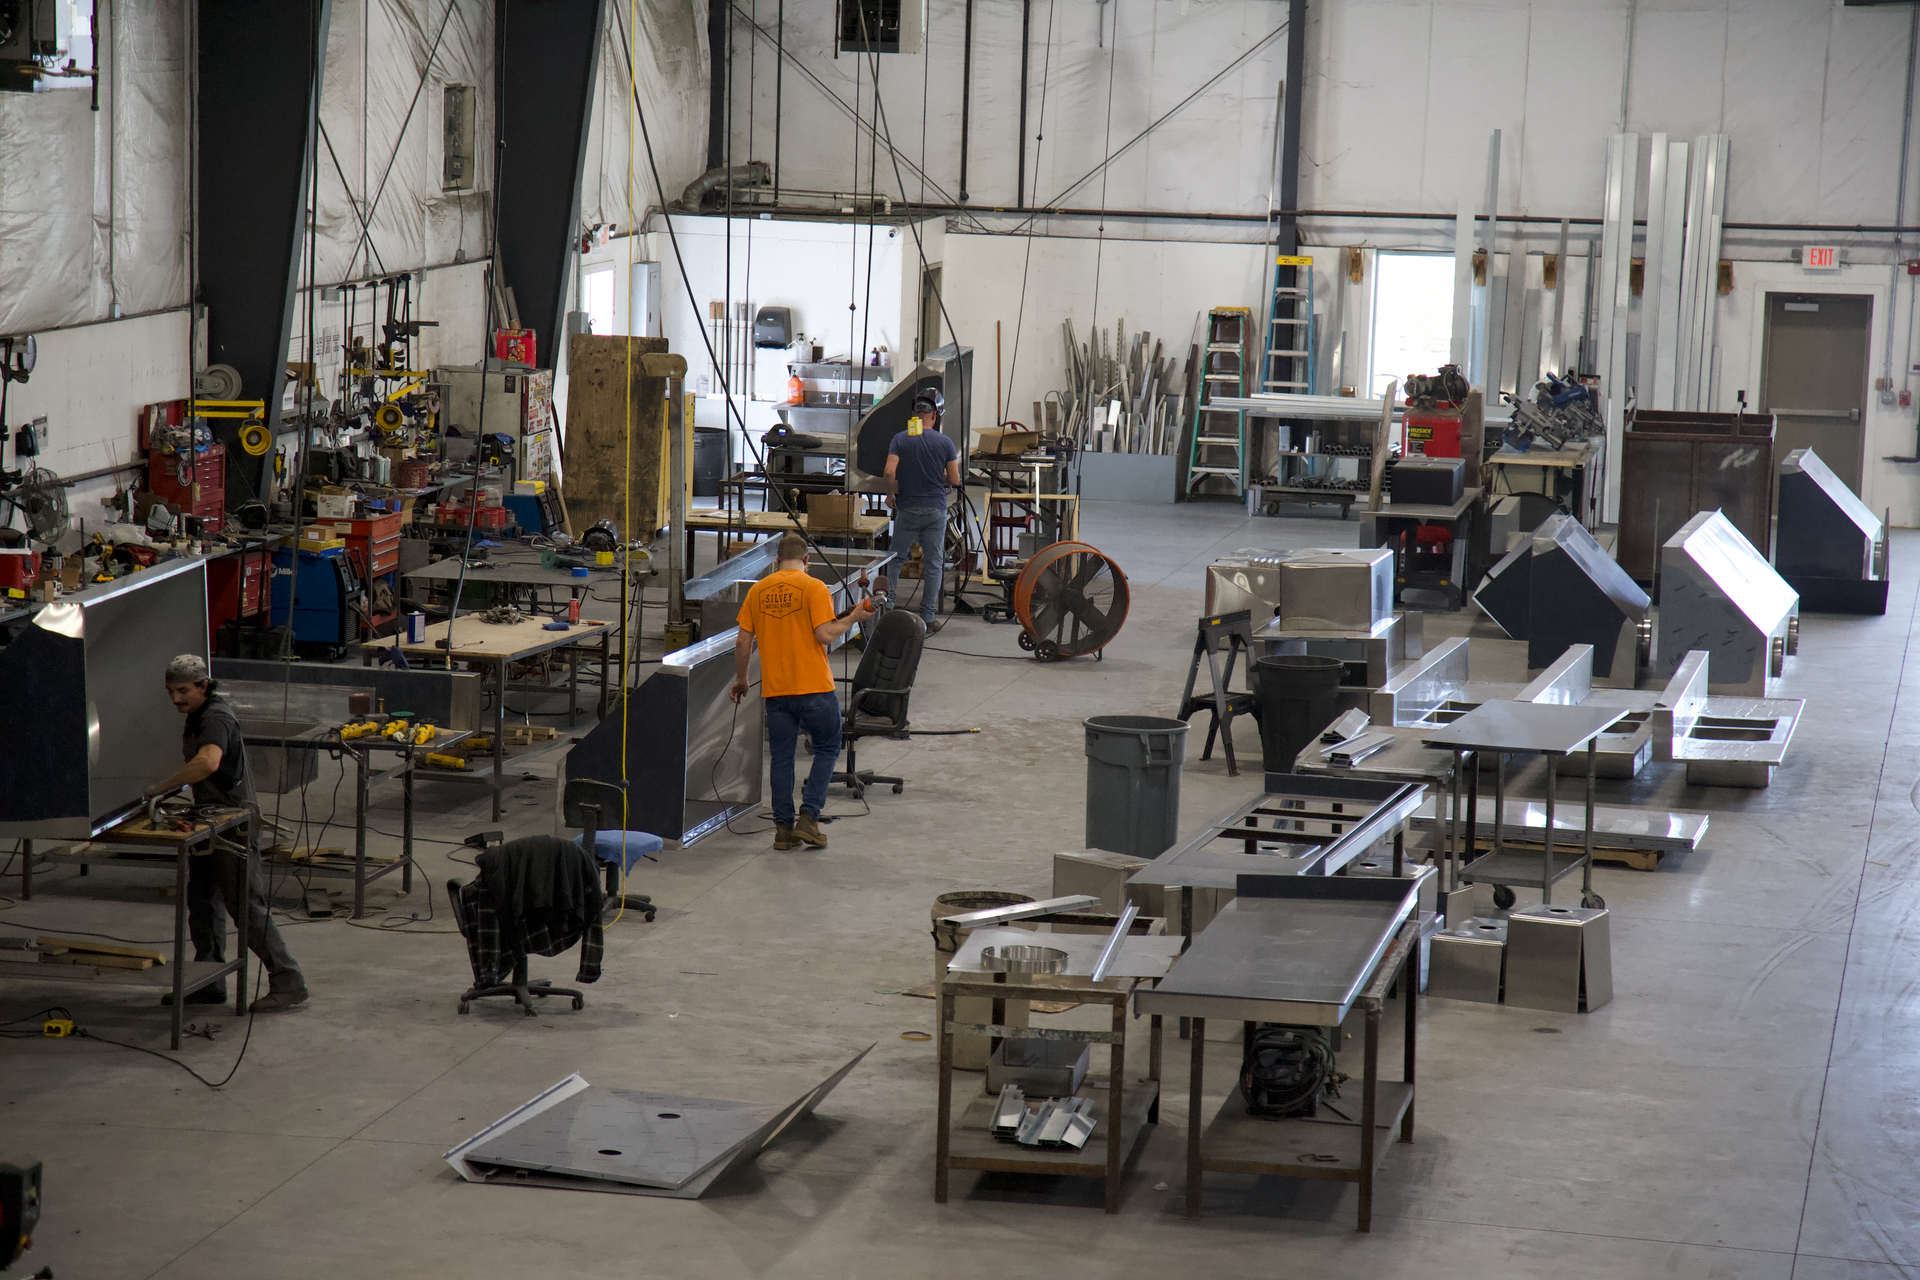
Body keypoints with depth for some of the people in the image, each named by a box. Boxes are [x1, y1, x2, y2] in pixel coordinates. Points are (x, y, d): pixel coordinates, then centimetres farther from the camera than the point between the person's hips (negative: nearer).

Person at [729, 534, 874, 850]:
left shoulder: (758, 591, 7)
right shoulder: (814, 588, -7)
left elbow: (743, 642, 7)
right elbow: (825, 634, -16)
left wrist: (741, 680, 20)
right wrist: (854, 618, 0)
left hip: (775, 690, 4)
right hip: (814, 687, -4)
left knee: (781, 757, 10)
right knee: (827, 749, 11)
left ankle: (784, 828, 9)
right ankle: (808, 817, 0)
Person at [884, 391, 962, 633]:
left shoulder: (900, 440, -1)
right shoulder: (945, 443, -1)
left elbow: (890, 472, -12)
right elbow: (954, 480, 0)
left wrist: (890, 494, 6)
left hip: (907, 508, 0)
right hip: (936, 509, 0)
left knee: (896, 559, 13)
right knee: (933, 564, 5)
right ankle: (927, 618, 4)